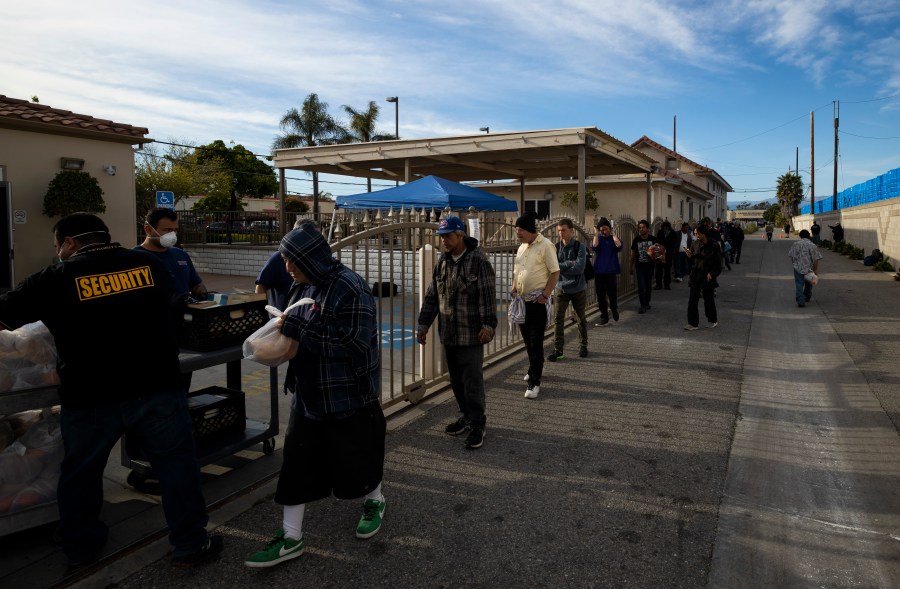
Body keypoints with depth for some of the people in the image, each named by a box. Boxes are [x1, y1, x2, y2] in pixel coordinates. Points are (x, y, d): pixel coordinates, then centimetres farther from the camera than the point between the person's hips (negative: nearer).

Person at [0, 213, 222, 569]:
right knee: (176, 464, 11)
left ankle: (80, 549, 36)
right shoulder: (151, 266, 5)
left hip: (89, 398, -1)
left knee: (80, 473, 21)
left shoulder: (55, 279, -4)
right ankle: (191, 545, 17)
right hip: (158, 389, 1)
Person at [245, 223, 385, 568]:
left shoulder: (349, 288, -20)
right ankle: (291, 537, 19)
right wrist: (284, 329, -3)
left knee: (355, 458, 12)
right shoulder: (304, 286, 5)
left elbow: (353, 344, -27)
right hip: (309, 394, 7)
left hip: (349, 397, -7)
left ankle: (375, 502, 42)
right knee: (297, 461, 7)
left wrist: (297, 329, -24)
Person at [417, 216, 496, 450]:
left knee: (472, 380, -3)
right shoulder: (442, 261, 9)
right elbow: (432, 295, 14)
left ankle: (477, 425, 8)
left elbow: (488, 295, -13)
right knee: (456, 379, 14)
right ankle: (467, 416, 29)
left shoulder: (478, 260, -10)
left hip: (471, 334, -6)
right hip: (448, 333, 7)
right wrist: (424, 324, 13)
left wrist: (488, 325, -17)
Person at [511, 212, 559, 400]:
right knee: (527, 338, 16)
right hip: (522, 300, 8)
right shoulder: (522, 247, 12)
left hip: (538, 301, -8)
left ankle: (534, 382, -3)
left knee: (536, 341, -7)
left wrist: (545, 295, -18)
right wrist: (514, 287, 7)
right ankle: (536, 368, 36)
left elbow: (555, 272, -13)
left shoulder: (545, 246, -11)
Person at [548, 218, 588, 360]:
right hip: (562, 288, 2)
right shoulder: (556, 248, -1)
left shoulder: (580, 247, -10)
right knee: (559, 319, -5)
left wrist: (561, 266, -16)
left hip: (578, 289, -1)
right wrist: (569, 264, -19)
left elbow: (580, 268, -20)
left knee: (581, 319, 13)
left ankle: (583, 345, 30)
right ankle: (558, 348, -1)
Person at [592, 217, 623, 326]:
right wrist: (596, 234, -12)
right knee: (600, 296, 5)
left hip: (611, 271, -1)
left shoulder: (614, 239, 5)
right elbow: (594, 246, -16)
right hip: (599, 272, 1)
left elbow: (619, 246, -17)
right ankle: (604, 318, 16)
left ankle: (614, 309, 24)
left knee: (612, 293, -7)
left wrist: (613, 234, -10)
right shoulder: (597, 239, 6)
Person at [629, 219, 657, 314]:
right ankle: (643, 306, 3)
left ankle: (647, 303, 28)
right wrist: (632, 266, 7)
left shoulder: (653, 239, -6)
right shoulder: (636, 239, -5)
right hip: (640, 267, -1)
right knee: (641, 287, -5)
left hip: (650, 266, 1)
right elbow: (633, 253, 5)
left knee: (648, 286, 10)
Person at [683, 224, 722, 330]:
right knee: (692, 301, 0)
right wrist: (690, 256, -6)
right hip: (695, 277, 4)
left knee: (709, 301, 9)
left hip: (707, 278, -4)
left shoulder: (714, 246, -8)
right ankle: (693, 323, 7)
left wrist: (712, 273, -19)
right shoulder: (696, 245, 6)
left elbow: (718, 264, -6)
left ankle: (713, 320, 27)